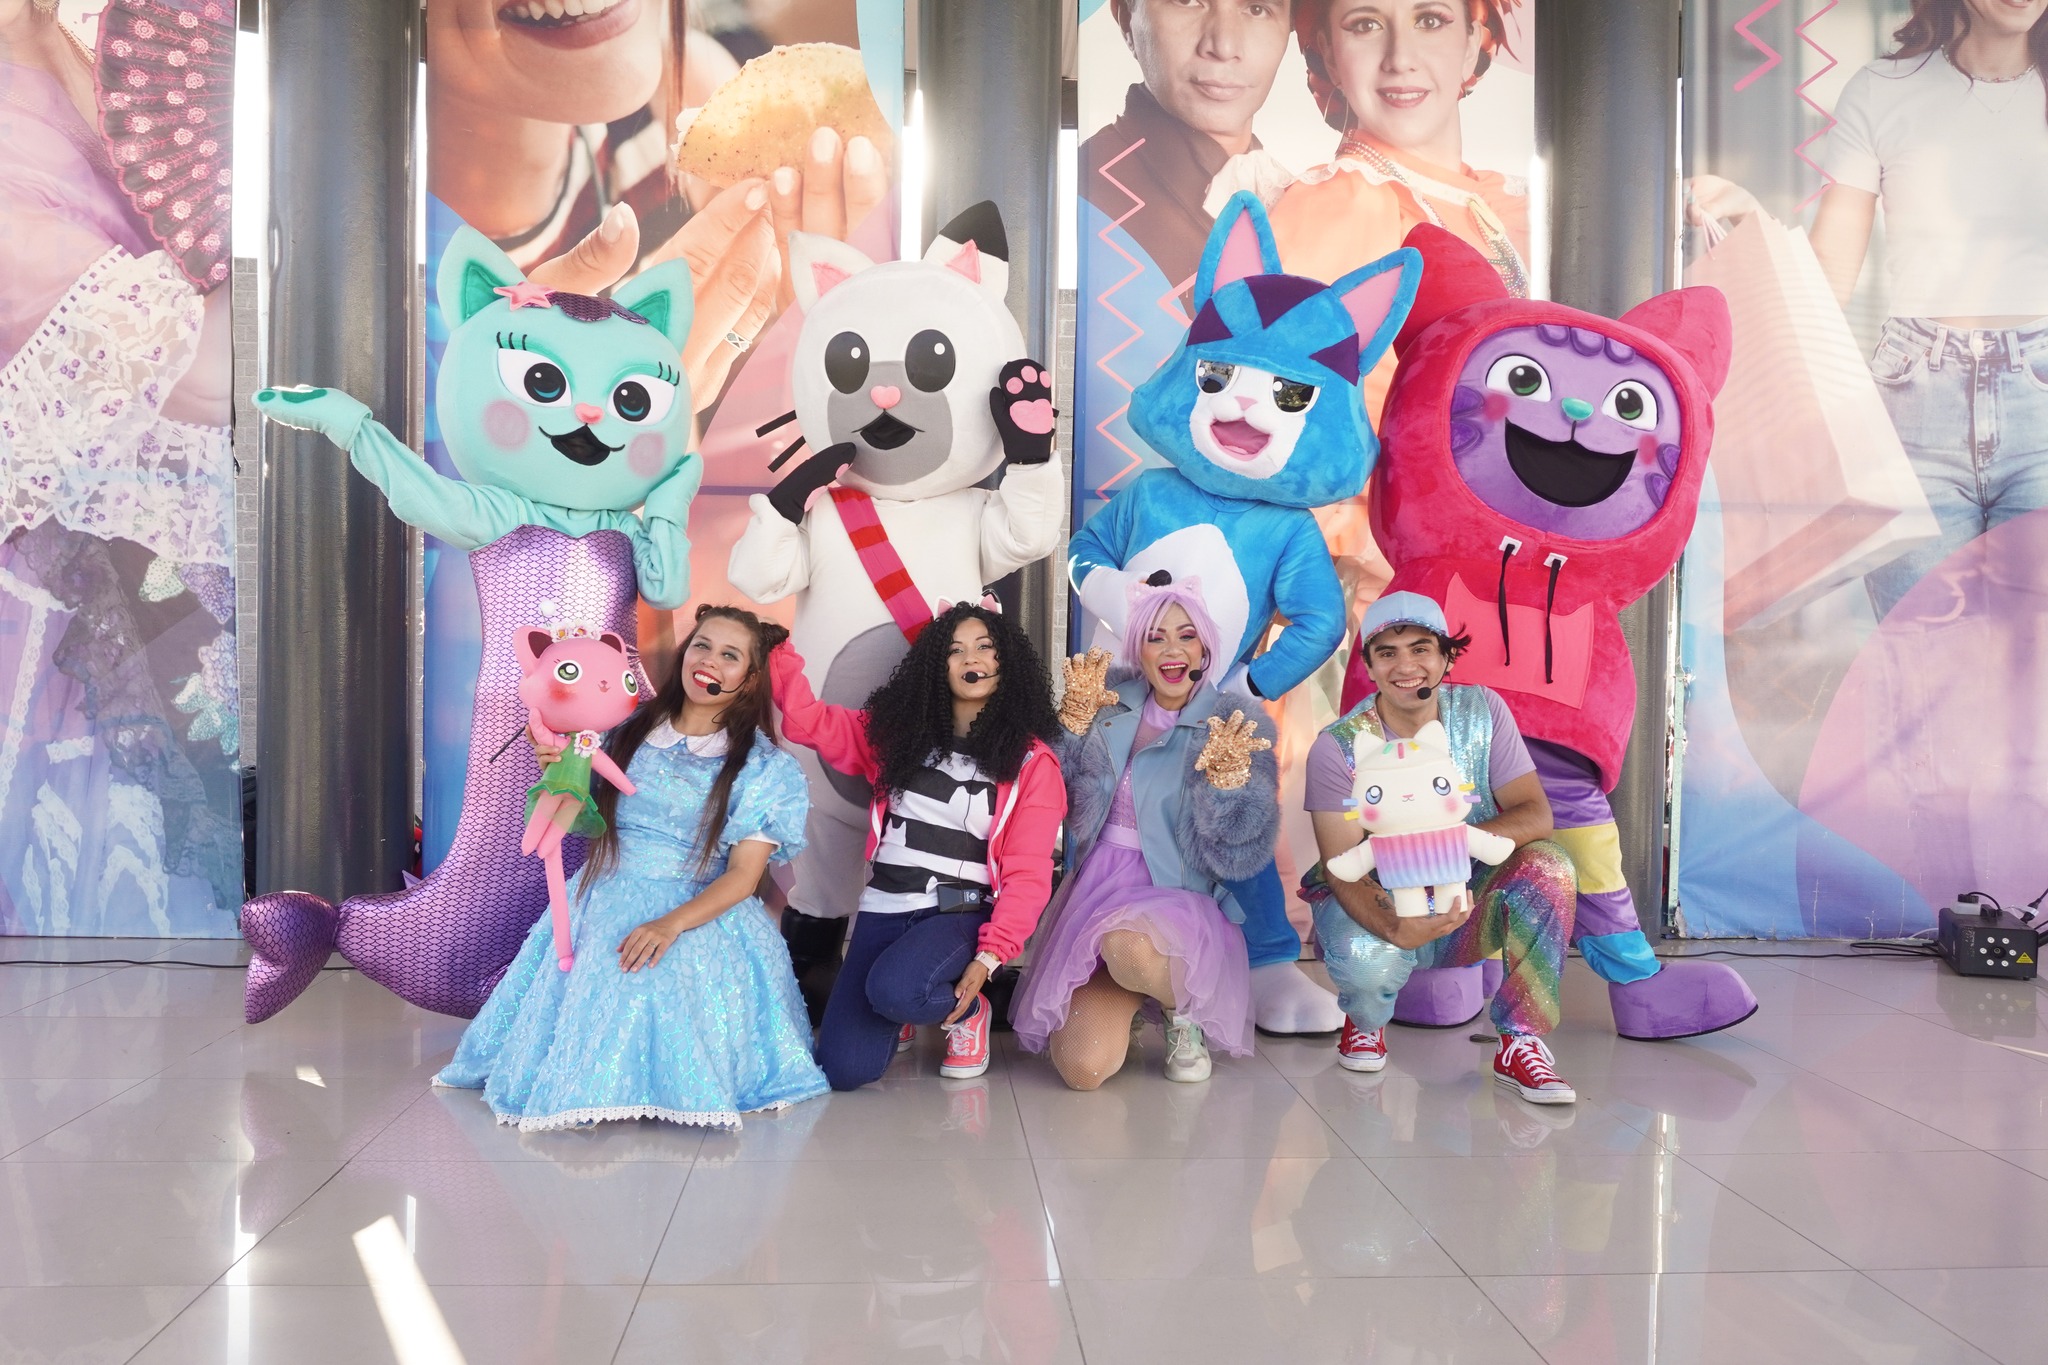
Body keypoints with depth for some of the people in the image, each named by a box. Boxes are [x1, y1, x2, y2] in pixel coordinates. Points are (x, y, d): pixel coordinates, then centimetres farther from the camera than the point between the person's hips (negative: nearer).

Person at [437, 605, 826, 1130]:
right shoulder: (629, 732, 9)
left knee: (657, 979, -31)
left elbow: (743, 874, -8)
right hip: (601, 904, 4)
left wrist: (672, 923, -23)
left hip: (701, 912, -3)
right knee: (591, 984, -21)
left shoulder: (765, 767, 0)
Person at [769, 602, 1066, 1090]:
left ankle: (965, 1010, 0)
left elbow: (1027, 874, -7)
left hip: (959, 916, -3)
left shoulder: (1032, 761, -1)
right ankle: (900, 1015, 24)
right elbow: (810, 721, 7)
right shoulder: (899, 732, 9)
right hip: (882, 910, 3)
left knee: (894, 989, -35)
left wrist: (989, 958, -18)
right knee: (843, 1070, -10)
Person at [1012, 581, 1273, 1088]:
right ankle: (1121, 999, 21)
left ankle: (1185, 1012, -3)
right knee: (1083, 1068, -16)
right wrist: (1076, 714, -9)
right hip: (1097, 889, 3)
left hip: (1177, 899, -3)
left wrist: (1227, 774, -25)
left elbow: (1239, 854, -9)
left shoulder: (1237, 722, -4)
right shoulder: (1113, 702, 5)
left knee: (1127, 946, -40)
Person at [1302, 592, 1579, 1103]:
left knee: (1548, 864, -25)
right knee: (1367, 961, -35)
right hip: (1376, 907, -2)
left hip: (1468, 907, 2)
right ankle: (1365, 1019, 5)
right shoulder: (1339, 746, -14)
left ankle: (1521, 1044, -15)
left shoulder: (1482, 711, -6)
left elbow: (1536, 815, -13)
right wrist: (1395, 928, -41)